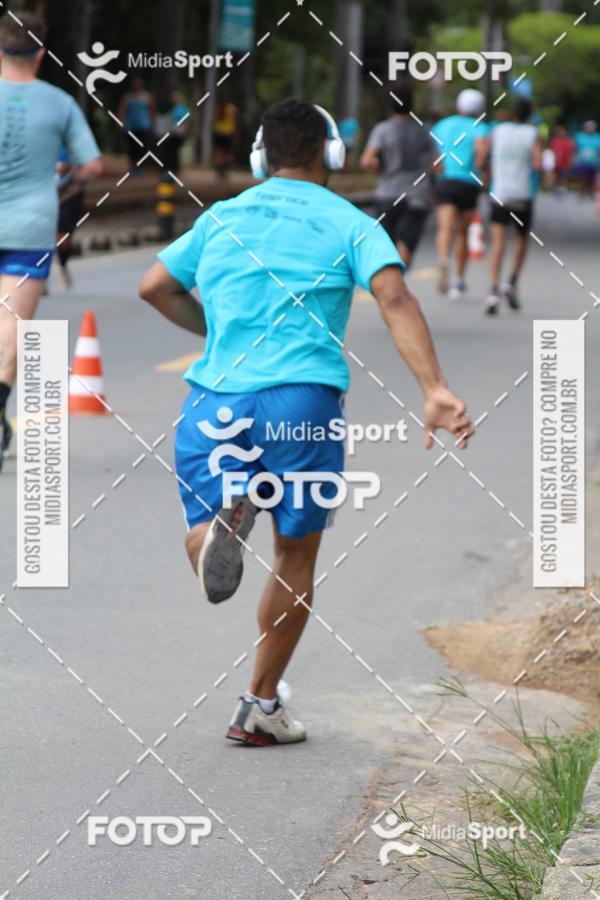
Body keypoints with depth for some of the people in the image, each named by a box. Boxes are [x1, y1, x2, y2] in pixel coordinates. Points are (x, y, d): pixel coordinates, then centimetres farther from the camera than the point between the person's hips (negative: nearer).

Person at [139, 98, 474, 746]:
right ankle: (260, 706, 15)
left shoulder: (221, 218, 17)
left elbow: (153, 288, 20)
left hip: (215, 400, 2)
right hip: (302, 399, -2)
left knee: (199, 539, 11)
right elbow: (394, 299, -11)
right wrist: (434, 390, -20)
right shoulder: (349, 224, 6)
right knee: (296, 555, 14)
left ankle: (225, 523, -27)